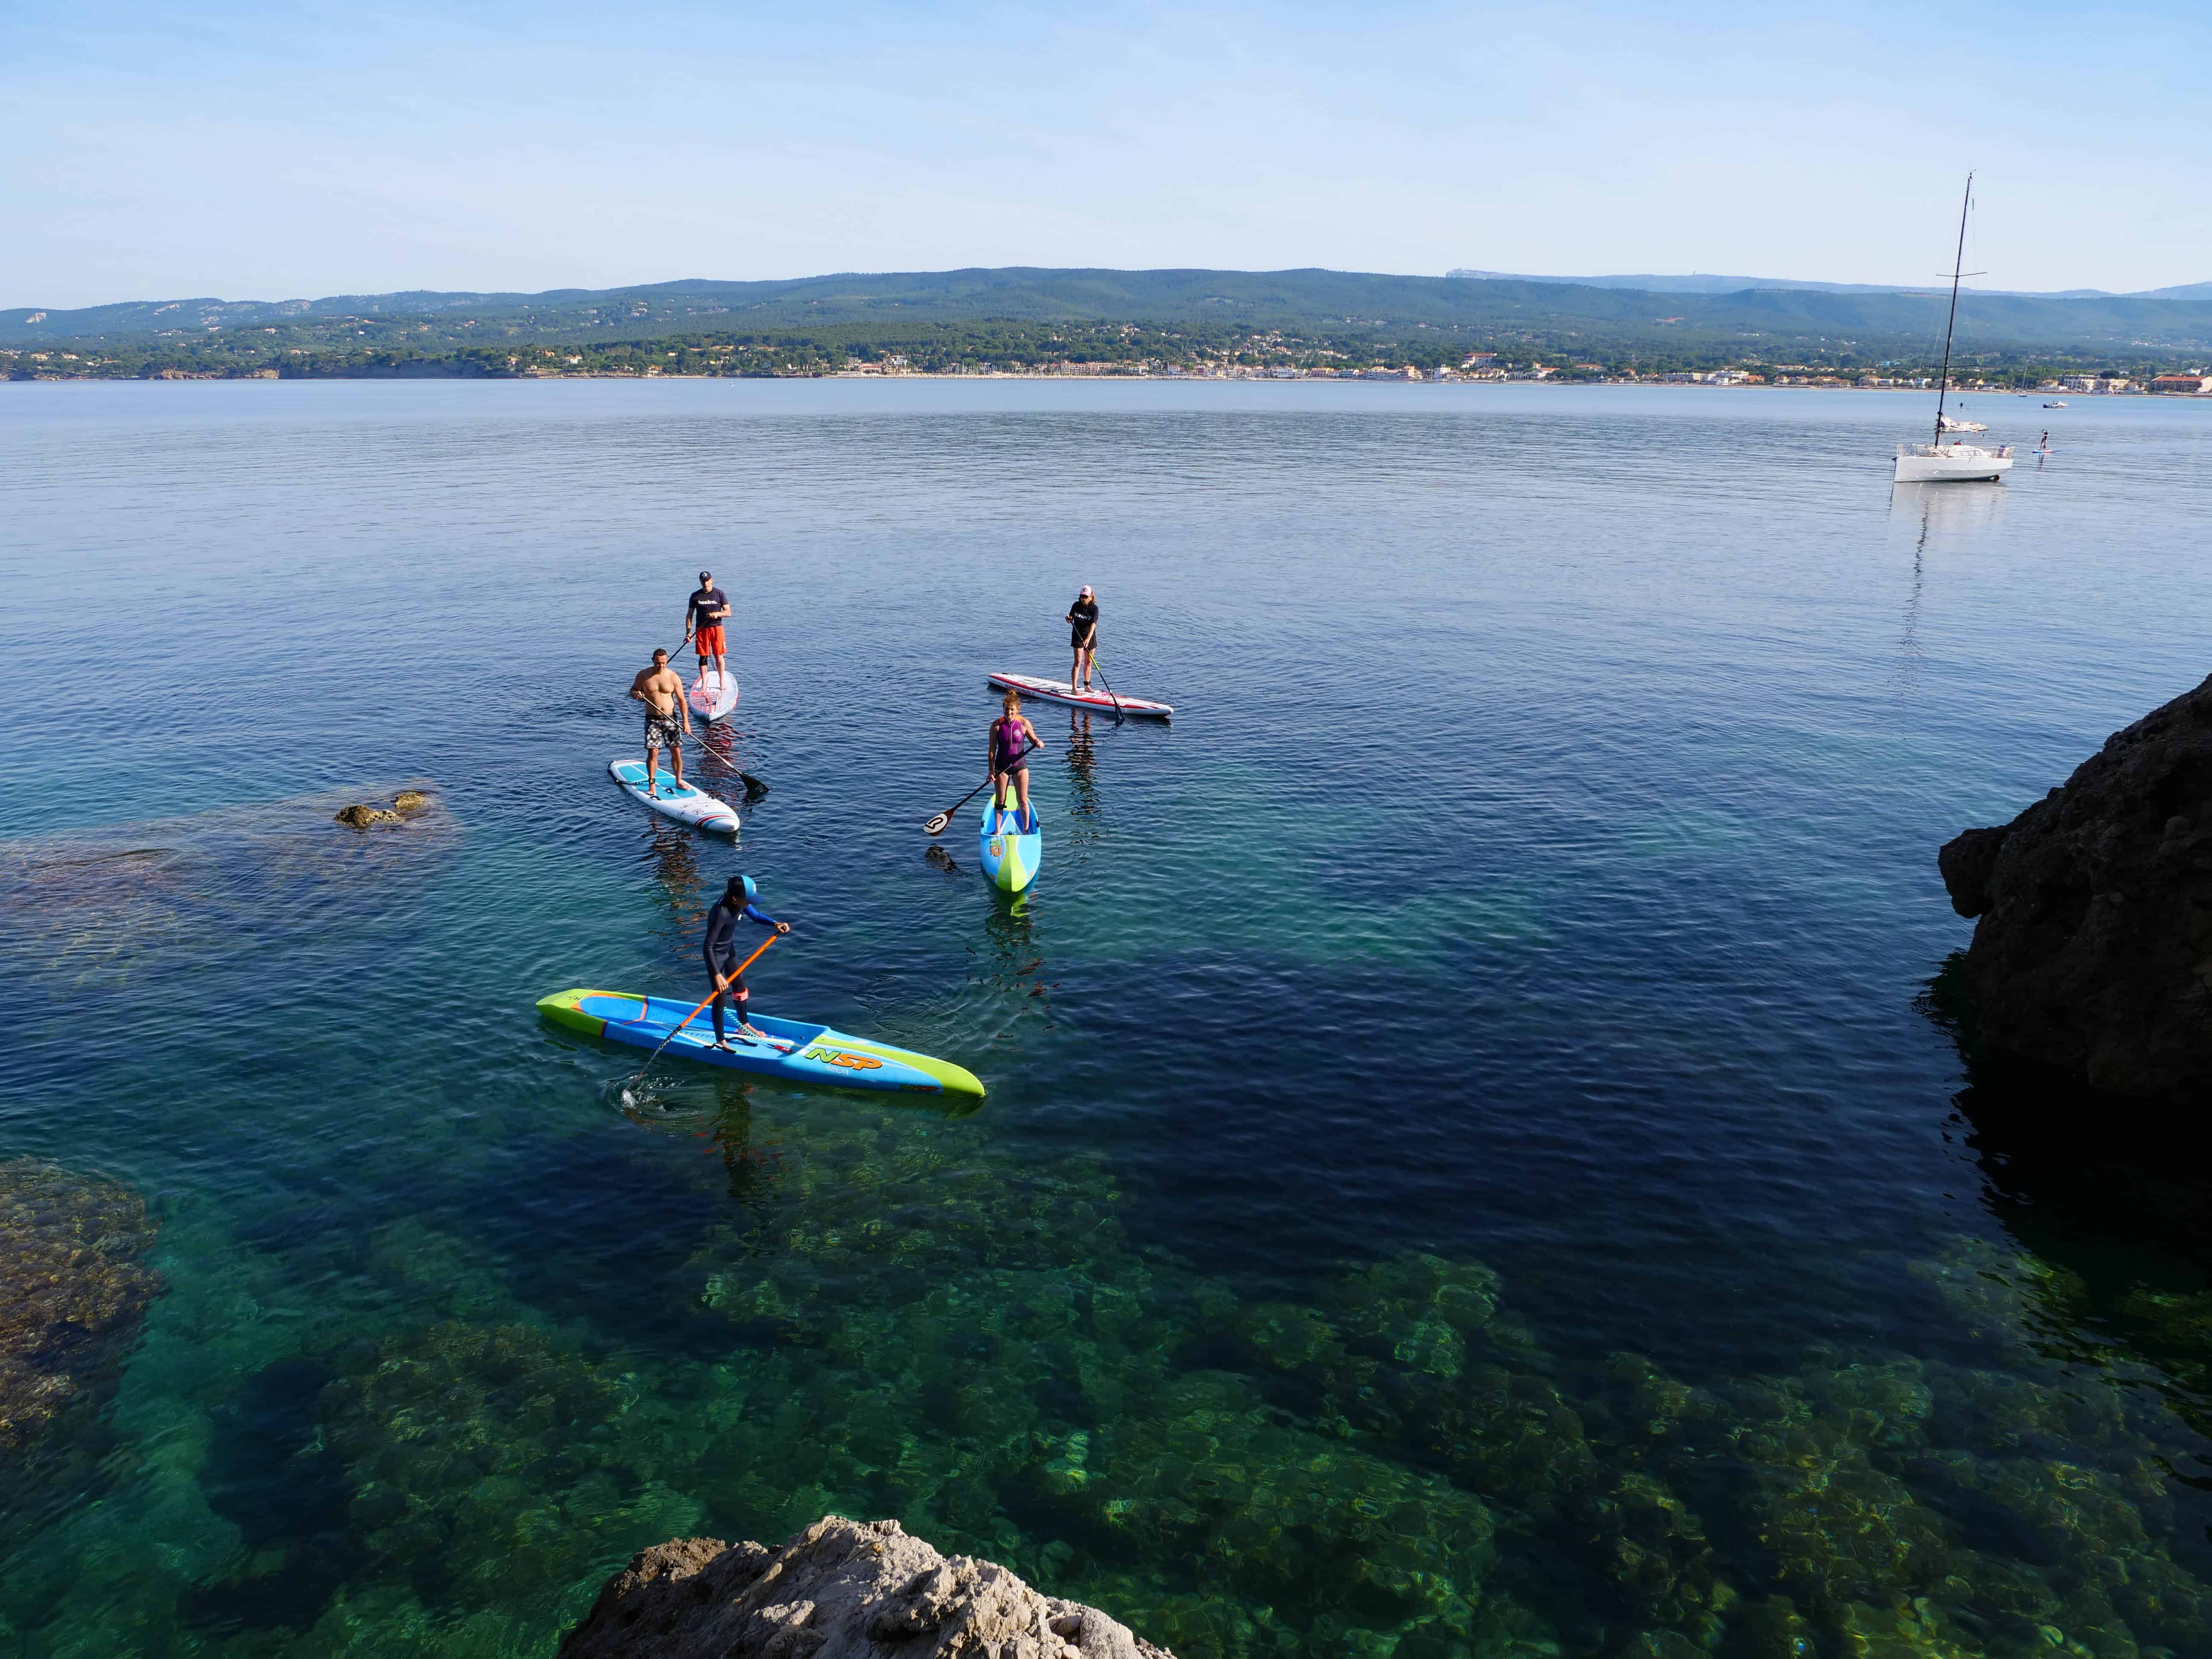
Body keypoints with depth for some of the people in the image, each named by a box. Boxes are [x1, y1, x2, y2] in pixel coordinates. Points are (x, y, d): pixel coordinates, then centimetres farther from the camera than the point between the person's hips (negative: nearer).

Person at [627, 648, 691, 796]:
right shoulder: (643, 675, -2)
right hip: (652, 720, -1)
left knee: (676, 751, 2)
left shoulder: (674, 677, -3)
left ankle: (679, 781, 18)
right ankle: (652, 784, 4)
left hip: (671, 719, 1)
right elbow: (632, 690, 11)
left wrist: (686, 721, -4)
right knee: (653, 752, -7)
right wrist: (636, 694, -15)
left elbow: (681, 700, 0)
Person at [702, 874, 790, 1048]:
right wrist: (717, 975, -37)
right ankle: (720, 1041, 16)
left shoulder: (739, 903, -14)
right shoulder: (721, 913, -36)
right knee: (721, 998, 0)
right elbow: (708, 946, -34)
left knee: (740, 988, 22)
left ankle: (745, 1027, 43)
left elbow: (756, 915, 5)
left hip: (730, 949, 8)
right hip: (716, 955, -8)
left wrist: (775, 923, -14)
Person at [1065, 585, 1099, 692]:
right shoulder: (1076, 606, -6)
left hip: (1090, 637, 2)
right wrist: (1069, 619, -19)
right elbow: (1071, 619, 7)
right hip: (1078, 636, -1)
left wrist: (1088, 639, -37)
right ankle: (1074, 688, -10)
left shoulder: (1094, 609, -12)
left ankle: (1087, 686, 25)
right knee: (1078, 662, -10)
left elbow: (1093, 625, -24)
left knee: (1089, 663, 11)